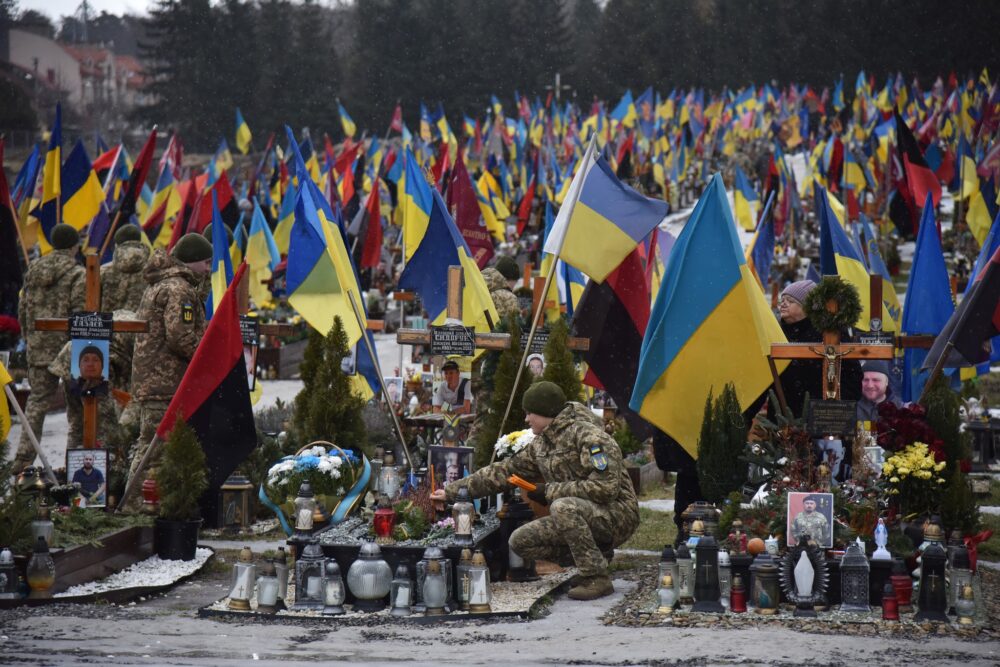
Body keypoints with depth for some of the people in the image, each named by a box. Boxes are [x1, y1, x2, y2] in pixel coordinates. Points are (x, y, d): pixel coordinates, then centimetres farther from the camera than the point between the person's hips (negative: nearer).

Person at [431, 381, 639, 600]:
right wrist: (452, 492, 16)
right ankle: (596, 554, 3)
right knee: (520, 541, -3)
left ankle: (598, 579, -26)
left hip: (616, 513, -9)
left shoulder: (587, 435, -17)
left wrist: (550, 491, -17)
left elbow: (605, 487, -25)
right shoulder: (541, 444, 11)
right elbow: (504, 471, 18)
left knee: (563, 507, -36)